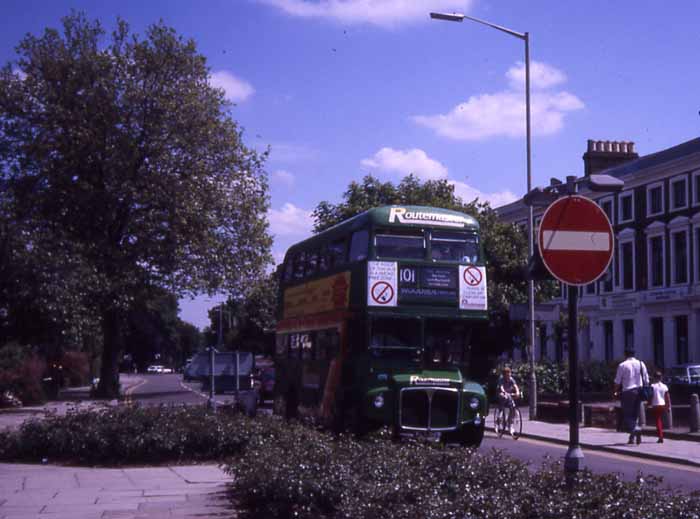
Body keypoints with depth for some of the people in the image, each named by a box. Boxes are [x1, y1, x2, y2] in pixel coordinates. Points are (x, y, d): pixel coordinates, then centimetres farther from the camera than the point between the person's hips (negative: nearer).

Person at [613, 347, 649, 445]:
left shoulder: (622, 365, -5)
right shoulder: (641, 364, 8)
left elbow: (617, 381, -4)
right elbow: (646, 380, 8)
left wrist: (616, 392, 9)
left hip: (627, 392, -4)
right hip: (639, 391, 4)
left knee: (627, 415, -2)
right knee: (635, 414, 13)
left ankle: (636, 429, -29)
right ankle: (632, 437, 10)